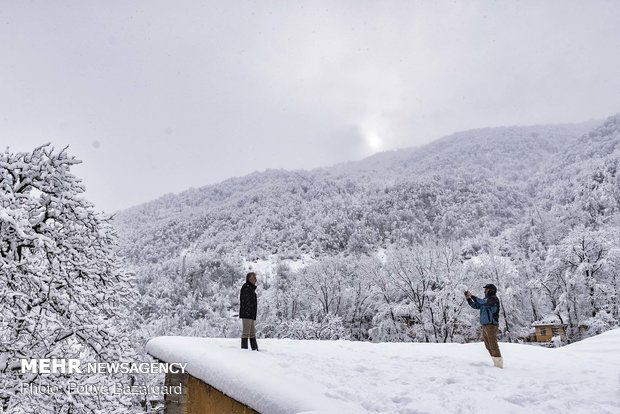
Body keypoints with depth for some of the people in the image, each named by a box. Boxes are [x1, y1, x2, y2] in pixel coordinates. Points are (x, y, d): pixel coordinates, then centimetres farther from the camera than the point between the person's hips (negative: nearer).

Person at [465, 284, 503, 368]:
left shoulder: (493, 298, -9)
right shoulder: (486, 299, 18)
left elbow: (483, 302, -26)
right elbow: (476, 306, 18)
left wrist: (472, 296, -21)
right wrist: (468, 299, 7)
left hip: (491, 325, -9)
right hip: (485, 325, 9)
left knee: (493, 345, -9)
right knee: (488, 345, 11)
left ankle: (499, 364, -5)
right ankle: (496, 363, 17)